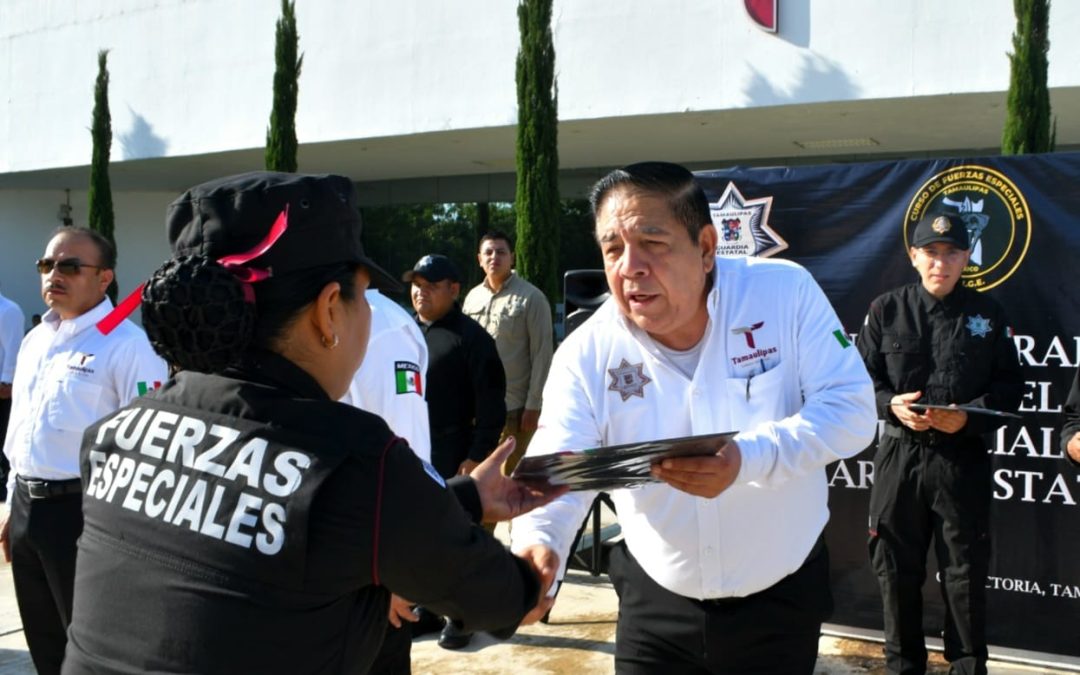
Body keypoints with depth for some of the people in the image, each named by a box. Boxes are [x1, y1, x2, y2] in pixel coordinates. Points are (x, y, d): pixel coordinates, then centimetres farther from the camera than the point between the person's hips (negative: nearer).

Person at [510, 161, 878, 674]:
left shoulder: (786, 292, -14)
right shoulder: (586, 354, -13)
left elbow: (852, 409, -16)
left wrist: (749, 460, -33)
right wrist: (536, 543, -41)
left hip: (783, 595, 0)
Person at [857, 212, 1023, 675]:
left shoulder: (988, 314, 6)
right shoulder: (886, 310, 4)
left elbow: (1009, 388, 5)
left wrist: (969, 416, -13)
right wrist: (891, 404, -14)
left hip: (963, 458, 0)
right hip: (899, 455, 0)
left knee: (966, 570, 6)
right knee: (896, 567, 8)